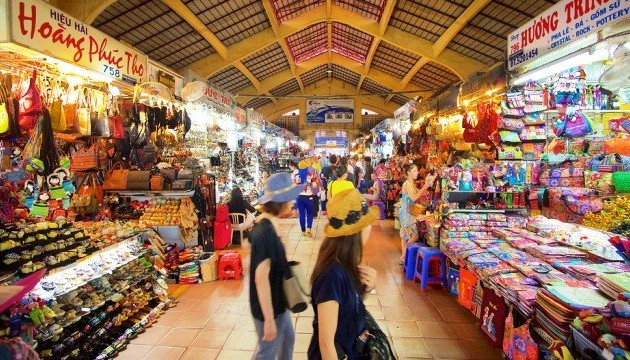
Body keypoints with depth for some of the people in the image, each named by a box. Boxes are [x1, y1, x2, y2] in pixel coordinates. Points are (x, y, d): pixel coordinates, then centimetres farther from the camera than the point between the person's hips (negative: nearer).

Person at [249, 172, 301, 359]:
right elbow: (261, 279, -28)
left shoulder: (266, 225, -1)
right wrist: (269, 319, -23)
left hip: (277, 302, 9)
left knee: (288, 339, 27)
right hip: (268, 307, -9)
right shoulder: (265, 232, -29)